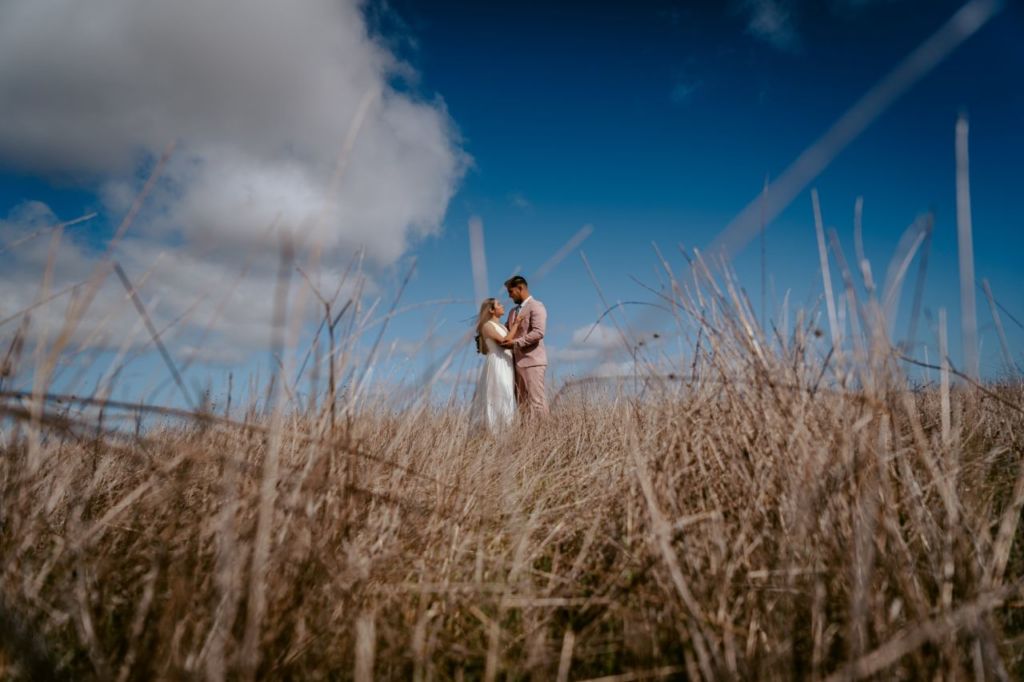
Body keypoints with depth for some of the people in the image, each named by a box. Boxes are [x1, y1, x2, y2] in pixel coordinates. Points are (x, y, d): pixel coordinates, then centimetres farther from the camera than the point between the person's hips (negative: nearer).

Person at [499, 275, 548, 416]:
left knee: (536, 400, -9)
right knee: (521, 401, 6)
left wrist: (516, 342, -19)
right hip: (517, 362, 8)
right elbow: (507, 332, 27)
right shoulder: (513, 311, 21)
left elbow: (538, 332, -18)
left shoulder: (536, 307, -5)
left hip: (532, 361, -8)